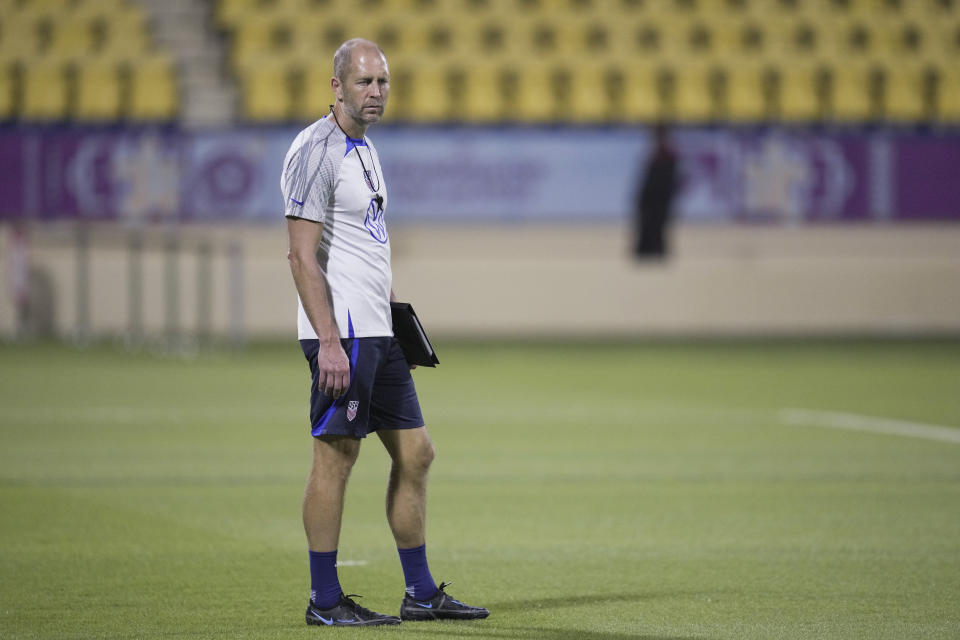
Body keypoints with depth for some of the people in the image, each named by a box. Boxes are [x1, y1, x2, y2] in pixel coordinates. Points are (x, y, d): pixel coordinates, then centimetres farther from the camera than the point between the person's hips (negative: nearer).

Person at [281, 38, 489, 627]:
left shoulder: (365, 149, 17)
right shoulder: (315, 151, -12)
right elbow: (303, 255, -17)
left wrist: (398, 315, 18)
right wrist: (328, 341, -22)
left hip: (378, 334, 10)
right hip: (341, 334, -10)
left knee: (415, 453, 9)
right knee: (336, 457, -6)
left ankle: (421, 594, 16)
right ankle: (325, 600, 0)